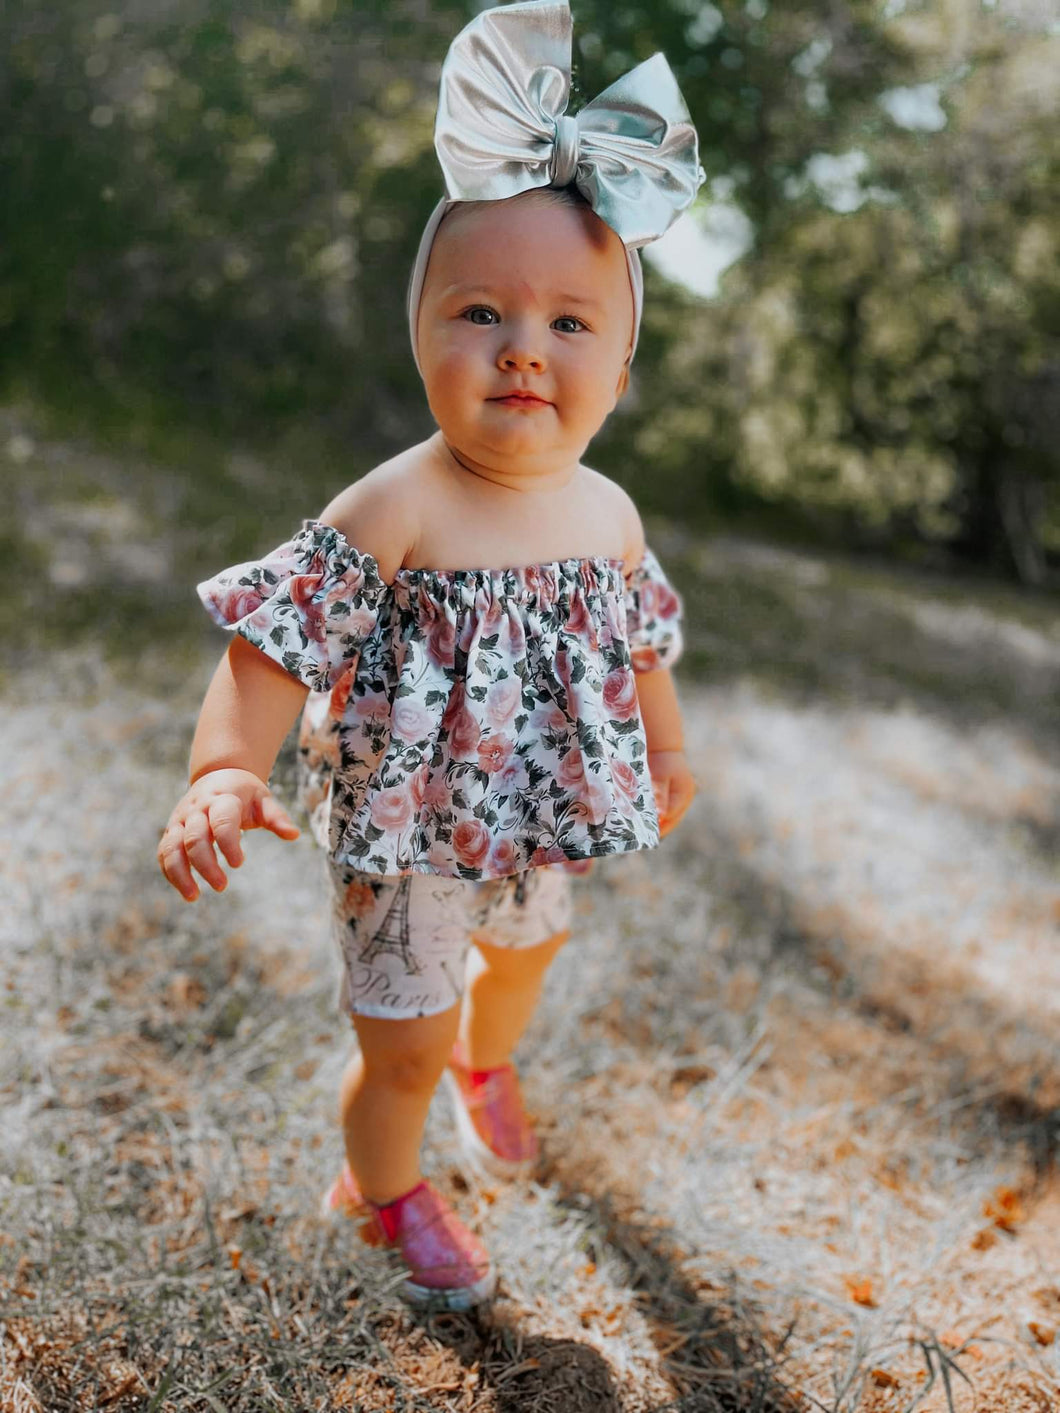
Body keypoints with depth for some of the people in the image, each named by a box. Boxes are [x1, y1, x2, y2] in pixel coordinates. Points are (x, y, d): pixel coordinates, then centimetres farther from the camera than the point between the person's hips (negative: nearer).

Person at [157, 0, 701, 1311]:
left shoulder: (607, 512, -8)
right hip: (408, 837, -6)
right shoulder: (396, 509, -28)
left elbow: (639, 640, 9)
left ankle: (486, 1065, 67)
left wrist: (667, 749, 23)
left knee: (523, 951, 32)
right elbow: (275, 643, -30)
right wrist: (225, 770, -45)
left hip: (544, 824, 6)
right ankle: (385, 1191, 41)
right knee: (402, 1045, 7)